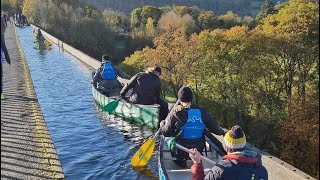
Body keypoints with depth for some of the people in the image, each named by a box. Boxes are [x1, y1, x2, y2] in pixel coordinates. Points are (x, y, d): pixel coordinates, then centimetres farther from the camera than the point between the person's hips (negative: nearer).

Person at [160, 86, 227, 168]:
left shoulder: (176, 113, -14)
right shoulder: (202, 112, -4)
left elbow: (166, 133, -8)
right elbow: (214, 128, 4)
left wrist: (162, 124, 13)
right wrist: (223, 131, 25)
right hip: (198, 150, 4)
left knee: (168, 139, 22)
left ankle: (180, 161, 12)